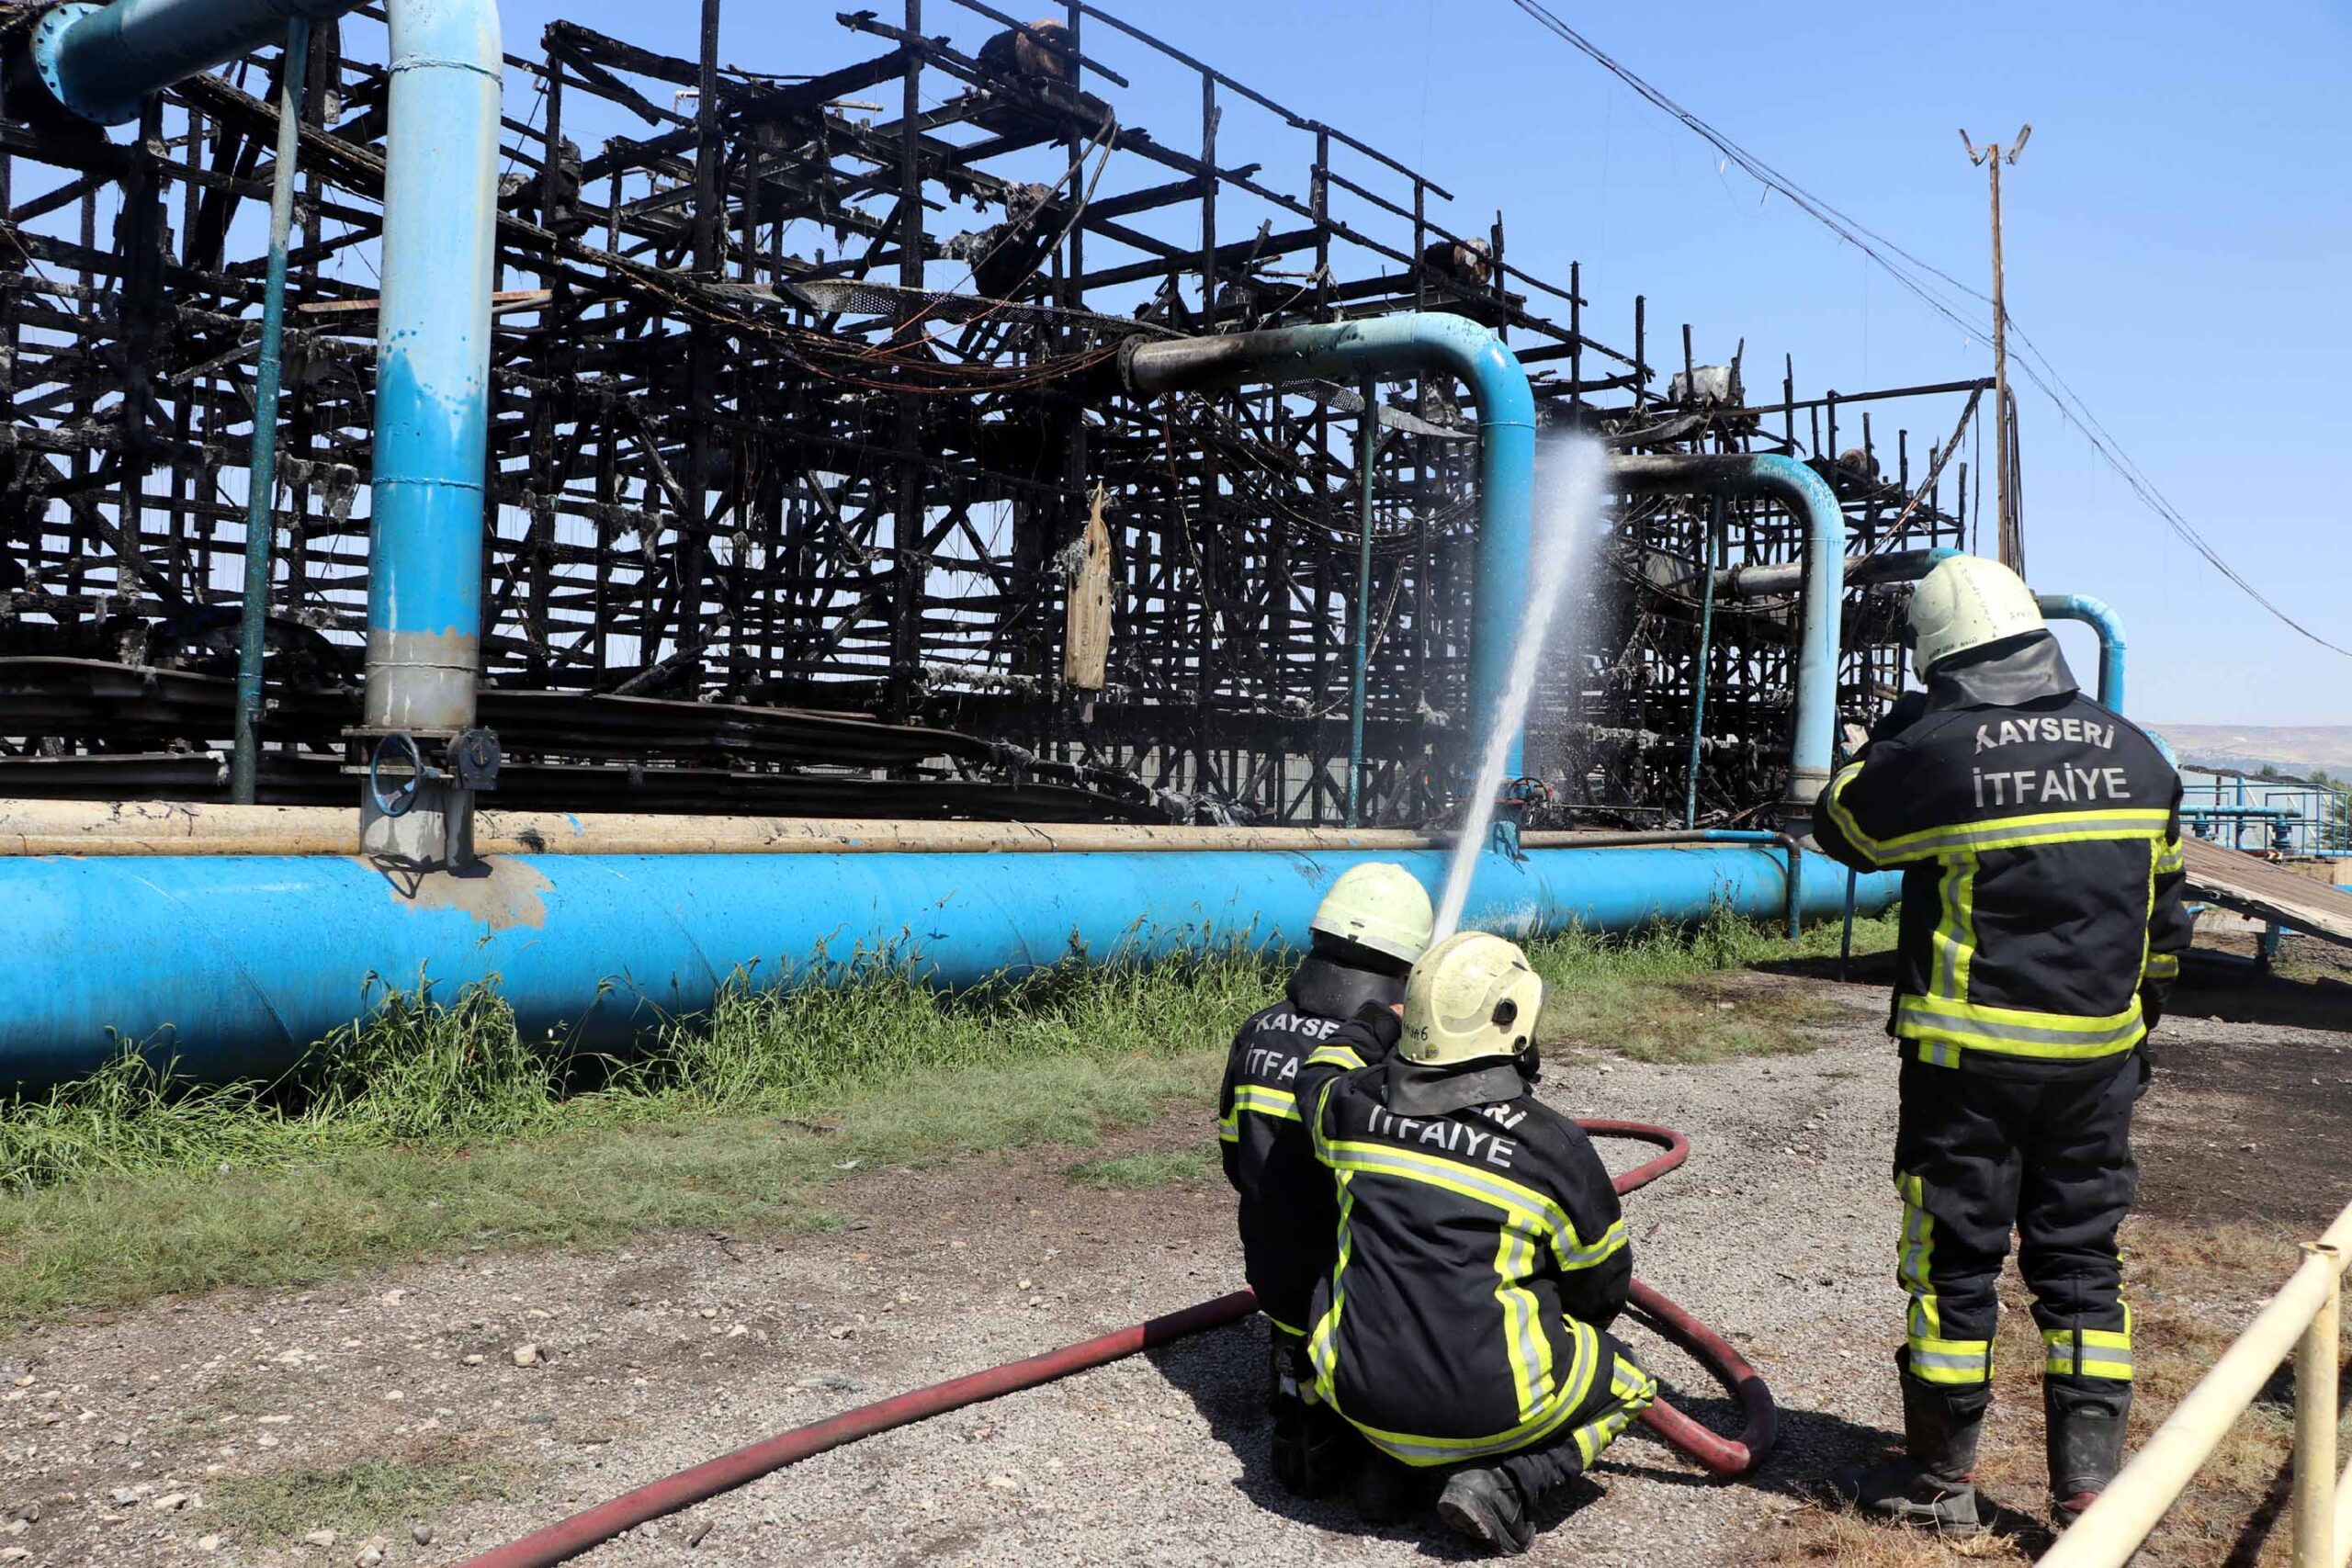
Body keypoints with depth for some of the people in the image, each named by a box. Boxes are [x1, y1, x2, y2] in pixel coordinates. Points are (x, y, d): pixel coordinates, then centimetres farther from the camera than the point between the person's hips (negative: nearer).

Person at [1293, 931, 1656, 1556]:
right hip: (1485, 1405, -4)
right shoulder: (1552, 1144, -11)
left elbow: (1315, 1078, 24)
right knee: (1626, 1384, 22)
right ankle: (1506, 1484, 0)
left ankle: (1395, 1464, 17)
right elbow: (1604, 1290, 4)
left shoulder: (1354, 1104, -3)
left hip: (1359, 1393, 4)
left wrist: (1363, 1033, 40)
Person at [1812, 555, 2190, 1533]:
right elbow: (2164, 913, 13)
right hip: (2097, 1055, 5)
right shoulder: (2133, 753, 5)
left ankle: (1938, 1480, 17)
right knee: (2081, 1258, 14)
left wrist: (1891, 737, 18)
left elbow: (1841, 825, 5)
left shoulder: (1932, 749, -13)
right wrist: (2137, 1020, 25)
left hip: (1969, 1056, -5)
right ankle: (2089, 1484, 18)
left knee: (1954, 1259, 5)